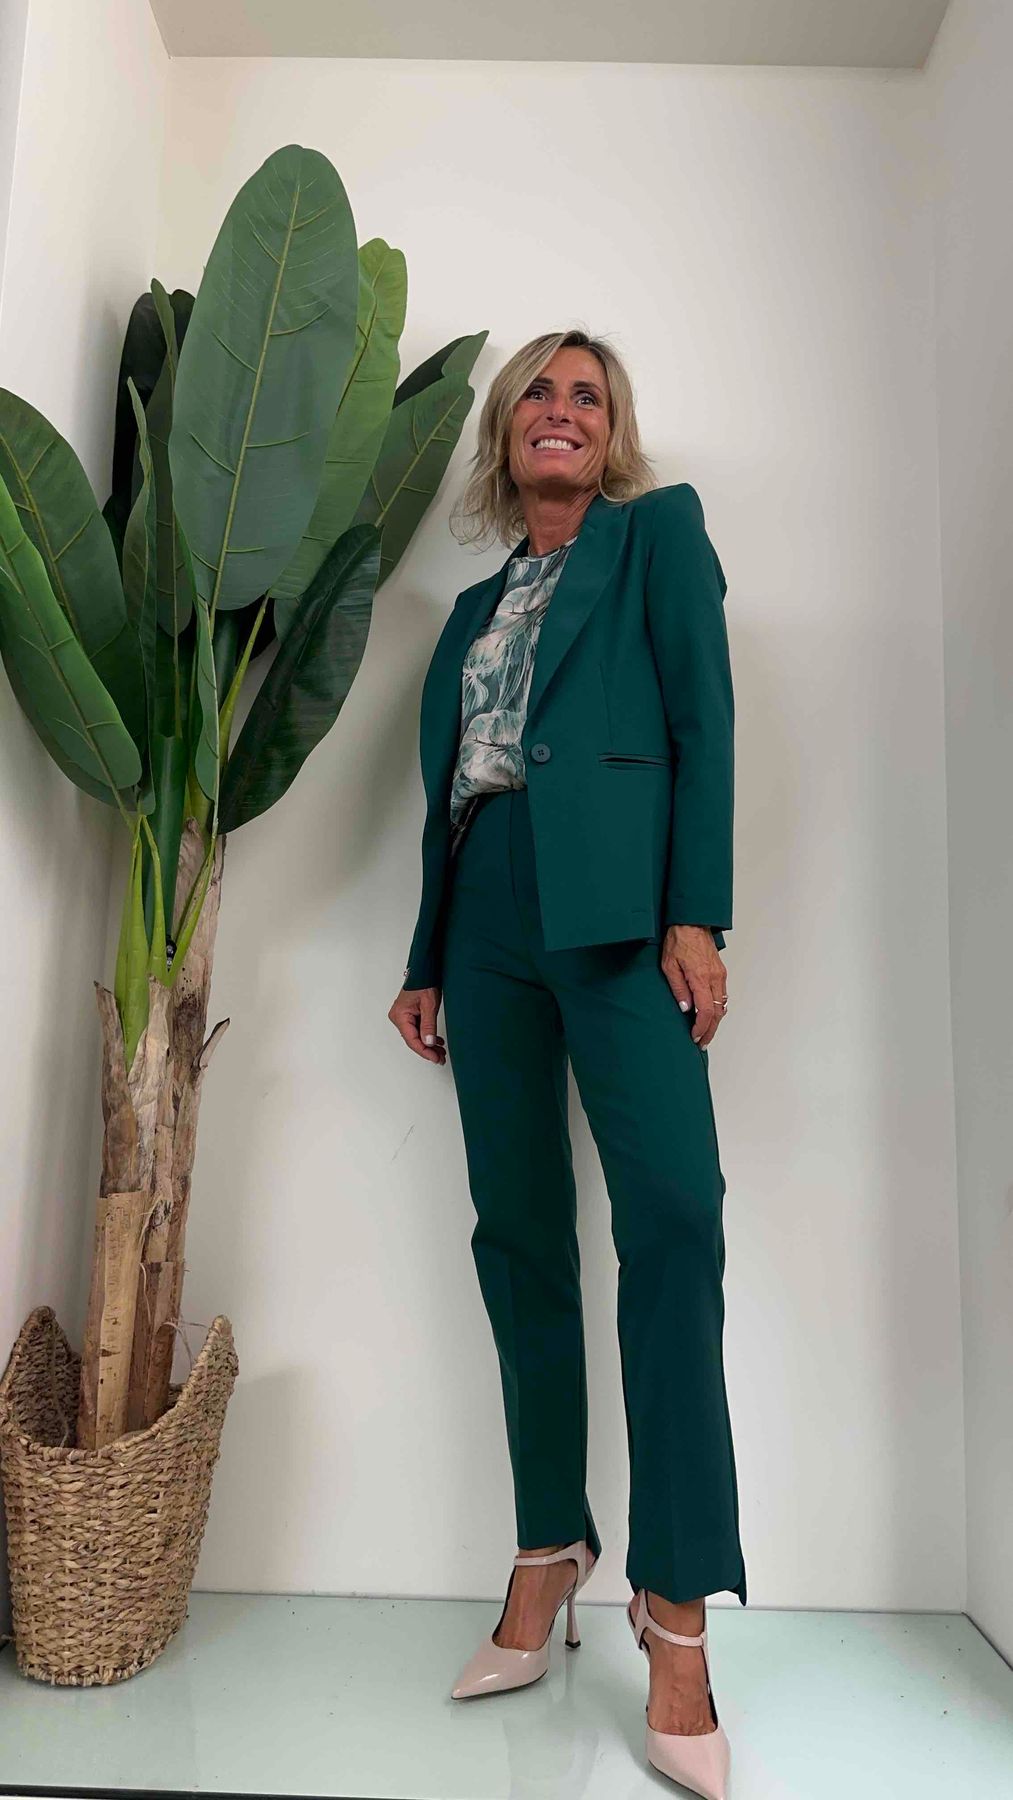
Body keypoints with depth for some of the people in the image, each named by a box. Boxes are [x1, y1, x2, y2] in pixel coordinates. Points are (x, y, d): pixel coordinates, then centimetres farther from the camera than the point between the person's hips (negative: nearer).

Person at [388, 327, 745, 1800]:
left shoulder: (660, 529, 11)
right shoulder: (477, 604, 25)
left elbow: (702, 719, -1)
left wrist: (697, 916, -13)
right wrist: (426, 962, 15)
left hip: (614, 905, -5)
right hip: (487, 924, 5)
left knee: (671, 1211, -15)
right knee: (518, 1234, 5)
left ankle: (676, 1608, -6)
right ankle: (549, 1554, 17)